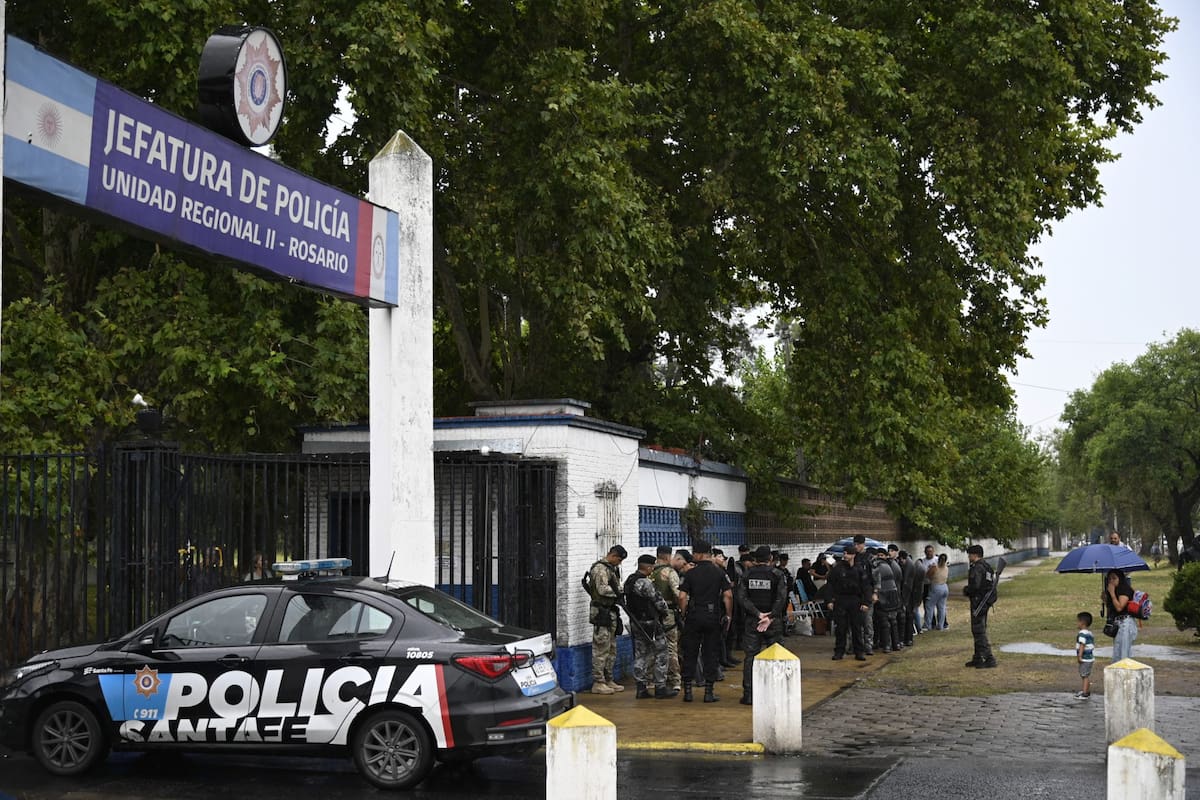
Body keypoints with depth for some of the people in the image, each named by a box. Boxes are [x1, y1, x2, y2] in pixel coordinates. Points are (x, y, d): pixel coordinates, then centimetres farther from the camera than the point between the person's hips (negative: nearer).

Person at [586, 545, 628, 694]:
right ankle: (598, 682, -4)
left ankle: (608, 680, 22)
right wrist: (619, 592, -16)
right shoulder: (600, 568, -13)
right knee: (601, 648, -8)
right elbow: (602, 589, -22)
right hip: (601, 612, -10)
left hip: (611, 613, 10)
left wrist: (619, 592, 2)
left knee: (612, 649, 14)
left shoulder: (612, 568, 19)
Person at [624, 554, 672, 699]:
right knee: (659, 655, 1)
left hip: (635, 622, 8)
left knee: (640, 655, 11)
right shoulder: (645, 583, -19)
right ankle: (660, 688, 3)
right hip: (650, 623, -8)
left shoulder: (629, 581, 7)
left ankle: (641, 688, 12)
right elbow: (658, 600, -15)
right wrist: (666, 611, 3)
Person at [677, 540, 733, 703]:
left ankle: (687, 690, 7)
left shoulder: (691, 573, -3)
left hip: (693, 616, 0)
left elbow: (682, 597, -7)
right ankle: (709, 691, 5)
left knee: (690, 653, 8)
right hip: (713, 616, 0)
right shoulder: (719, 573, -1)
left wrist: (685, 614, 5)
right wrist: (728, 616, 3)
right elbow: (728, 595, -6)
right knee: (711, 654, 6)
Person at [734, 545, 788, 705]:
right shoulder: (776, 574, -3)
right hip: (773, 623, -1)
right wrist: (769, 617, -14)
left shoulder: (747, 574, 2)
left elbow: (742, 597, -7)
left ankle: (749, 695, -1)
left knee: (750, 657, 3)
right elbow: (781, 599, -13)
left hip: (751, 621, 1)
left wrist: (758, 614, -11)